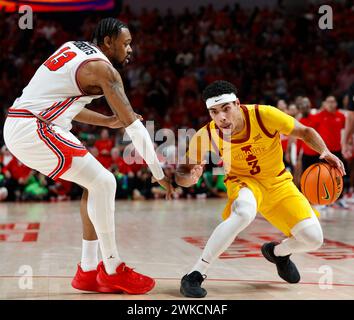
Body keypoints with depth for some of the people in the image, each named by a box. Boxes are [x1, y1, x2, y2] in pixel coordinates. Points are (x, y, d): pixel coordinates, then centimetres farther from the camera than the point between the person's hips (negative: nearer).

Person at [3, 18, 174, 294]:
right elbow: (133, 124, -10)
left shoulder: (73, 48, 17)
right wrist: (160, 173, -6)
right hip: (32, 129, -9)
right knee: (103, 183, -9)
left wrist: (108, 121, 20)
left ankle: (89, 271, 14)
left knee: (97, 183, 12)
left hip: (20, 125, 9)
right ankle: (112, 271, -1)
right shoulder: (103, 68, -9)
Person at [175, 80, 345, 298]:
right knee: (244, 213, -39)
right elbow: (181, 176, -15)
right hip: (243, 181, -2)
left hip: (277, 182, 2)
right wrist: (189, 176, -39)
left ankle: (278, 252, 30)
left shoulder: (264, 115, -27)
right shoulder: (206, 136, -24)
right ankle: (195, 275, -28)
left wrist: (325, 153, -28)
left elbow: (305, 132, -11)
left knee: (314, 239, -7)